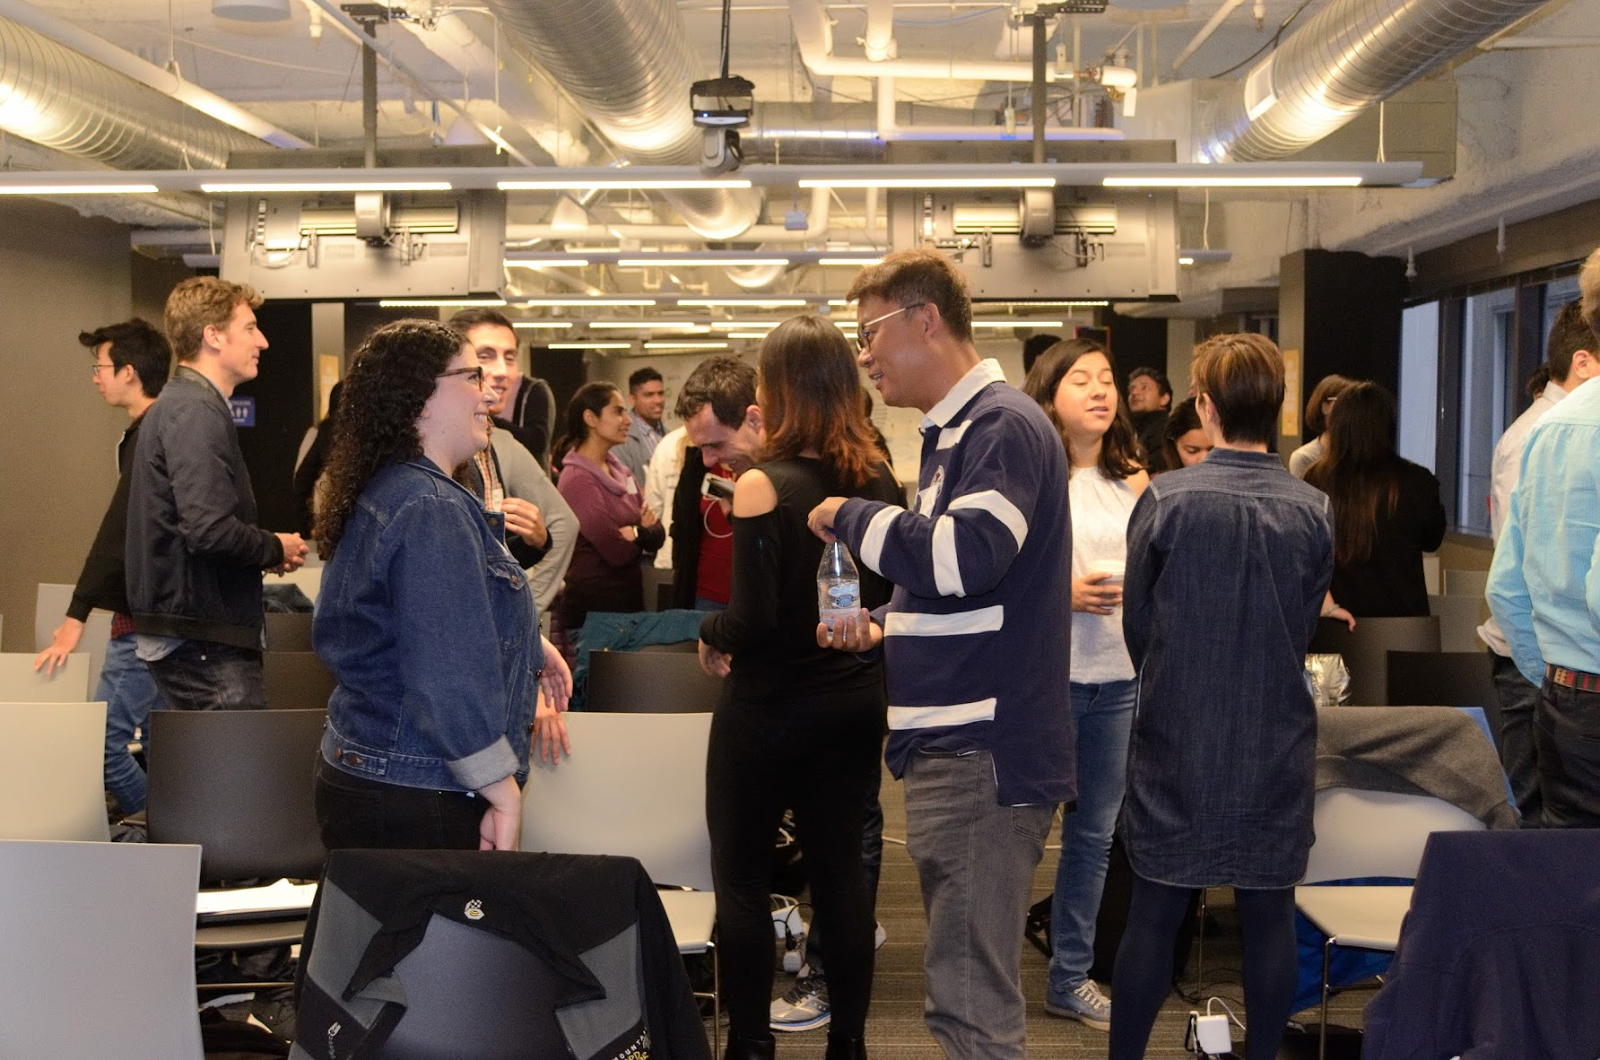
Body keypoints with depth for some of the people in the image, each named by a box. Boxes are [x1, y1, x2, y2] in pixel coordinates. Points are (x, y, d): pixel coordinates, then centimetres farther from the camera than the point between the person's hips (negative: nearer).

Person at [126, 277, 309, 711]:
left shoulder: (179, 403, 17)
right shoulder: (196, 411, -15)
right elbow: (210, 529, -26)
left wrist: (266, 552, 9)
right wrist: (276, 548, -8)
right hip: (204, 638, -11)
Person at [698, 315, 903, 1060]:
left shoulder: (764, 485, -17)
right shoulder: (879, 480, 0)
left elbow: (753, 621, -20)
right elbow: (893, 594, 8)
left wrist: (709, 635, -1)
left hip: (770, 709, -5)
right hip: (854, 701, 6)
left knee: (743, 877, 8)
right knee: (840, 868, 13)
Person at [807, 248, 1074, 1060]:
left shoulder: (1003, 424, -12)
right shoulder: (956, 433, 19)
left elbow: (967, 557, -27)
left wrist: (852, 518, -12)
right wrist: (884, 629, 10)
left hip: (982, 750, -10)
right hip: (956, 746, 10)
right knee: (968, 988, 17)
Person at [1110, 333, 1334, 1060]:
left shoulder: (1165, 500, -12)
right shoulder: (1315, 513, -6)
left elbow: (1135, 624, -2)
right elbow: (1308, 628, 5)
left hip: (1176, 740, -1)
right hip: (1276, 743, 1)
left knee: (1154, 915, 7)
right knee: (1269, 915, 12)